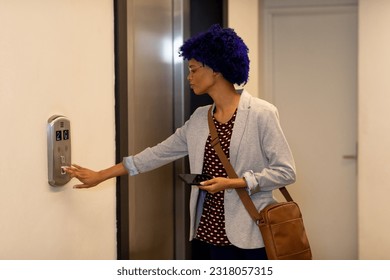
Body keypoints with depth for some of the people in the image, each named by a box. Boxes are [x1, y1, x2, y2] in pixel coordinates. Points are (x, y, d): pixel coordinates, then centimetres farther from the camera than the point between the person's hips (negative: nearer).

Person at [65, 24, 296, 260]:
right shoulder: (199, 119, 9)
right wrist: (100, 176, 14)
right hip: (216, 232, 6)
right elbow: (158, 154, 13)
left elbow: (285, 171, -11)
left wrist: (233, 183, -18)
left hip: (253, 233, -5)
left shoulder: (261, 114, -10)